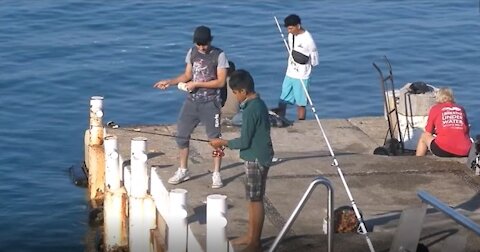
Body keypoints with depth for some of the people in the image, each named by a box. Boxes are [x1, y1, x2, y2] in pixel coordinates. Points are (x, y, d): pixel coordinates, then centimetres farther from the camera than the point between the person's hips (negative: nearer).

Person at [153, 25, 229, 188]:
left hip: (210, 103, -5)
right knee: (181, 134, 6)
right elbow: (187, 75, 13)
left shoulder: (219, 55, -10)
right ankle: (183, 171, 20)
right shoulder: (192, 52, 5)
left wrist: (196, 84, -18)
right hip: (192, 101, 5)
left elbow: (220, 82, -14)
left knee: (214, 138, -1)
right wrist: (170, 82, -2)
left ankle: (216, 174, 8)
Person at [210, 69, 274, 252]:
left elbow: (244, 142, -21)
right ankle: (250, 236, 27)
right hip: (257, 157, 10)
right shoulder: (258, 103, 8)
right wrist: (228, 143, 12)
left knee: (256, 200, -1)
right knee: (252, 199, 17)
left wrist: (223, 143, -7)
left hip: (256, 159, -10)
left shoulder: (250, 110, -23)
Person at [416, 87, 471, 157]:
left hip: (443, 151, -3)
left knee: (424, 136, 26)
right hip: (465, 152, 3)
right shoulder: (461, 109, 17)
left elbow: (428, 134, 14)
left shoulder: (435, 108, 10)